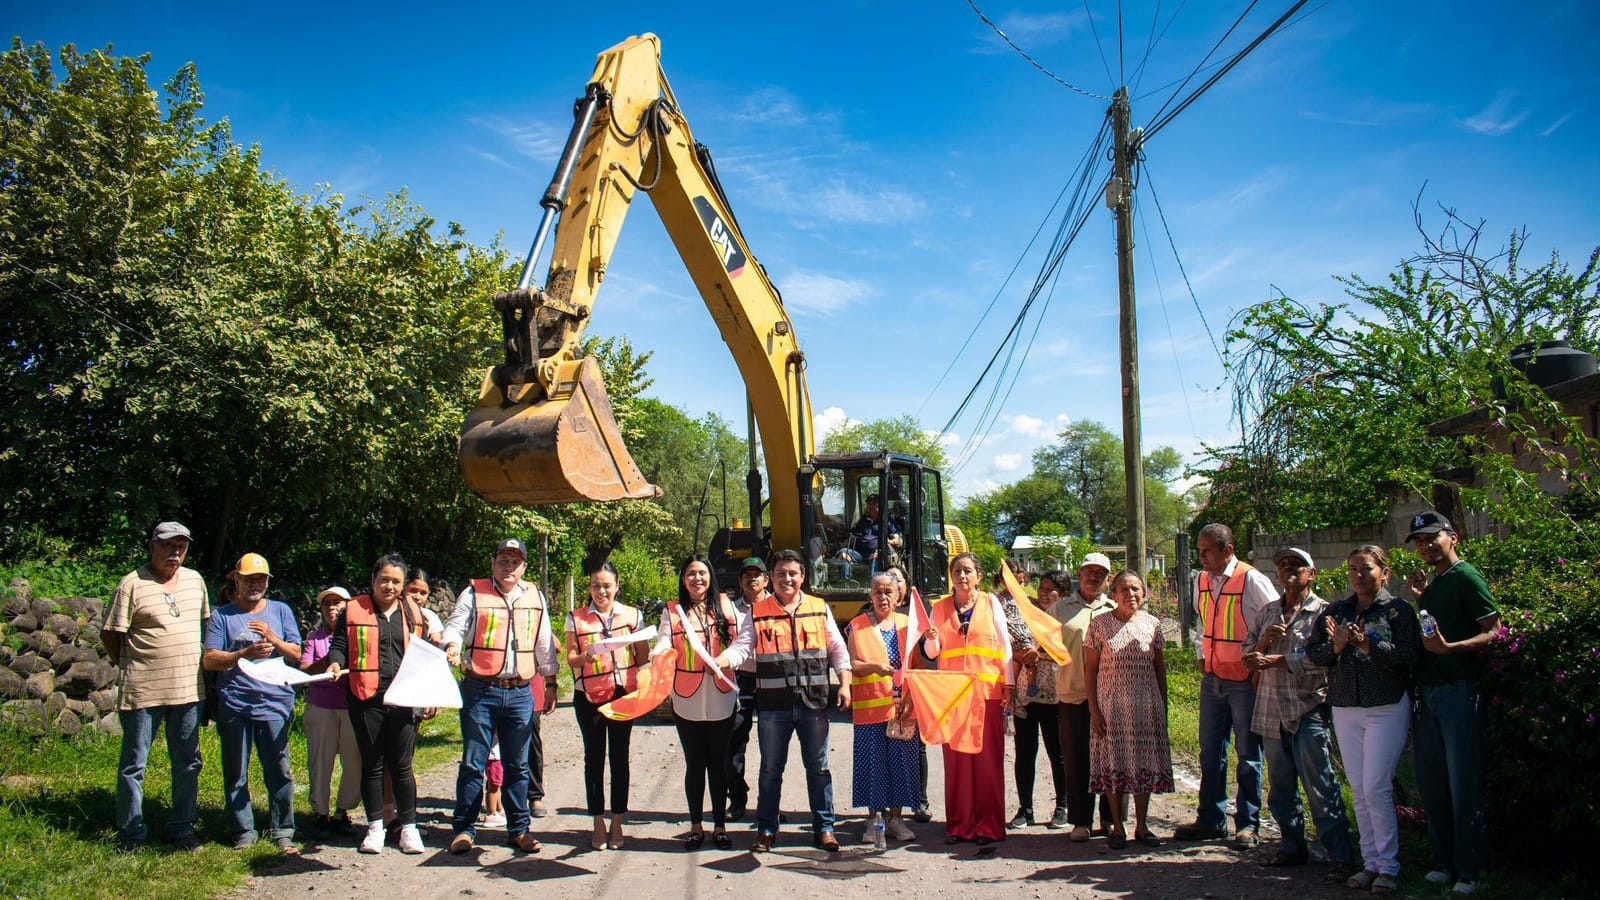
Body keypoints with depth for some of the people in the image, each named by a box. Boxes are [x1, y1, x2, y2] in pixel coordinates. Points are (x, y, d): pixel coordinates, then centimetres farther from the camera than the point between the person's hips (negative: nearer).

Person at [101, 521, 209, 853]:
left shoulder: (194, 580, 9)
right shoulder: (132, 584, -8)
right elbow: (110, 634, -5)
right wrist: (127, 665, 4)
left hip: (188, 688, 5)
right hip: (142, 689, -5)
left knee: (188, 762, 11)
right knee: (134, 764, 6)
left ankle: (181, 827, 23)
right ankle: (131, 832, 18)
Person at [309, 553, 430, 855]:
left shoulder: (413, 613, 11)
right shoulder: (354, 610, 5)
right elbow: (339, 645, 5)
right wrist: (335, 663, -17)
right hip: (366, 699, -1)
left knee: (401, 765, 3)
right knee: (372, 764, 8)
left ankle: (408, 826, 13)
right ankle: (376, 826, 19)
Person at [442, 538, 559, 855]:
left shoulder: (535, 597, 11)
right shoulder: (474, 594, 2)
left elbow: (545, 644, 15)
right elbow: (455, 627, -5)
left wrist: (550, 683, 15)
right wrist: (452, 647, -27)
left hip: (520, 692, 3)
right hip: (480, 690, -3)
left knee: (518, 765, 9)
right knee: (473, 763, 2)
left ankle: (519, 829, 18)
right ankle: (464, 828, 12)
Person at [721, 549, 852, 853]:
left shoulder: (819, 609, 7)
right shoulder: (758, 612, 3)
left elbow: (838, 648, 10)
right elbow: (741, 647, -5)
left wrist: (844, 683, 1)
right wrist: (718, 662, -23)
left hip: (813, 702, 1)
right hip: (774, 704, -1)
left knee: (818, 767, 9)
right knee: (771, 769, 9)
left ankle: (824, 827, 21)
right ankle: (766, 830, 21)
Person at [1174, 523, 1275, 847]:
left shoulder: (1252, 581, -14)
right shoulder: (1201, 581, 6)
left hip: (1246, 681, -6)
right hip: (1213, 678, 6)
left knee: (1248, 755, 4)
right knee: (1210, 752, 11)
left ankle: (1248, 824, 14)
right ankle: (1210, 819, 20)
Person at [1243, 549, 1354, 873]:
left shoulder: (1322, 611, -3)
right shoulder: (1267, 612, 17)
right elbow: (1248, 654, 16)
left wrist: (1274, 660, -14)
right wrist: (1263, 641, -5)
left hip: (1308, 710, -6)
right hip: (1272, 712, 6)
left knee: (1320, 788, -6)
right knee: (1280, 787, 12)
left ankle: (1340, 855, 0)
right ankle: (1292, 847, 23)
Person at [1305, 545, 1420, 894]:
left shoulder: (1398, 610, -3)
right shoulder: (1334, 612, 10)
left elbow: (1409, 656, -14)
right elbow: (1312, 652, 6)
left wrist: (1369, 646, -25)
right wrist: (1335, 647, -13)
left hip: (1387, 708, -5)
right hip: (1345, 709, 5)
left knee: (1376, 788, -7)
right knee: (1358, 790, 9)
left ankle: (1388, 866, 6)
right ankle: (1370, 862, 19)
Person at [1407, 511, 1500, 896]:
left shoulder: (1466, 577, -9)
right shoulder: (1434, 583, 17)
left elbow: (1494, 631, -16)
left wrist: (1448, 648, -27)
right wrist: (1422, 599, 9)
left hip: (1459, 691, -8)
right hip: (1428, 692, 9)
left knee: (1464, 787, -2)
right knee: (1431, 784, 13)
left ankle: (1470, 871, 7)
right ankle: (1444, 862, 24)